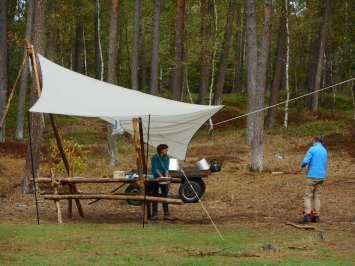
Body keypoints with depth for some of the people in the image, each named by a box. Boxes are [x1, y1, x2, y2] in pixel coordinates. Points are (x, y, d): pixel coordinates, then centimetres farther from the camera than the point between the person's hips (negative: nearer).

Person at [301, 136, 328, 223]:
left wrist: (302, 165, 6)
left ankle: (307, 215, -13)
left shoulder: (312, 149, -8)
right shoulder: (325, 151, 12)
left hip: (312, 176, -5)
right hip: (321, 176, 6)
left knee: (308, 196, -2)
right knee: (317, 196, 11)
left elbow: (305, 161, -16)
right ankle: (316, 216, 7)